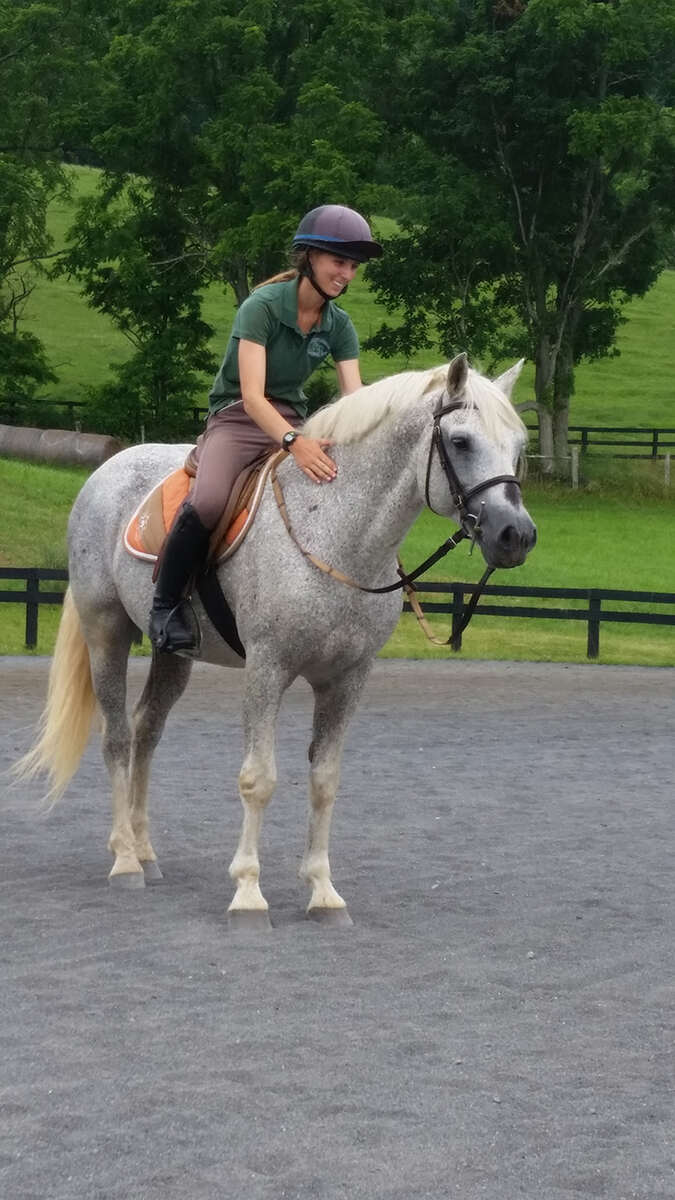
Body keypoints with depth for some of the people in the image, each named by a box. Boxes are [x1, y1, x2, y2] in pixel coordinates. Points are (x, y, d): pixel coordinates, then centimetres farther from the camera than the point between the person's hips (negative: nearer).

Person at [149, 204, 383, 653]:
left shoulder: (339, 326, 3)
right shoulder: (263, 307, -16)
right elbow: (253, 396, -24)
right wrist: (293, 442, -42)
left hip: (294, 425, 6)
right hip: (237, 421, -6)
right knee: (207, 504, -34)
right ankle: (166, 603, -14)